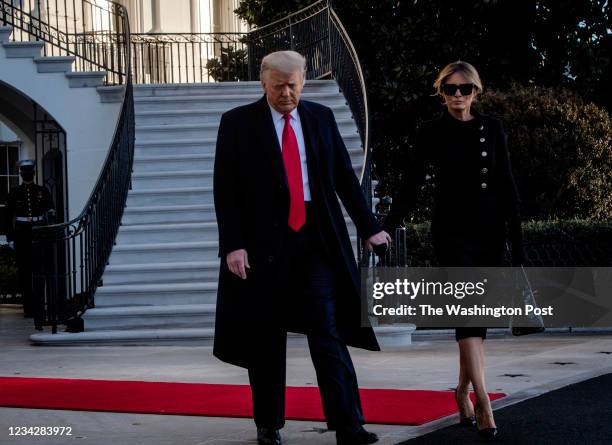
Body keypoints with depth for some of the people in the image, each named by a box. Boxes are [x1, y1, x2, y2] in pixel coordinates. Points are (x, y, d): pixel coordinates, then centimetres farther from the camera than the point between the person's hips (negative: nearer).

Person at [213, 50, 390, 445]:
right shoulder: (238, 123, 0)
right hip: (263, 241, -1)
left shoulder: (321, 118, 9)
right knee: (267, 340, 6)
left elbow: (344, 176, 12)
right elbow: (226, 190, -3)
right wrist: (233, 244, -11)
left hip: (317, 239, 2)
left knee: (329, 332, -4)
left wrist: (368, 227, 9)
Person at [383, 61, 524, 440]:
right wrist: (387, 227, -11)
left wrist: (516, 239, 4)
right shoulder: (432, 133, 0)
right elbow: (412, 184, 0)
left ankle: (463, 391, 23)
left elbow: (506, 186, 7)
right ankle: (483, 403, -20)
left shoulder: (492, 129, 6)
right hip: (452, 234, -3)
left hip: (489, 233, 3)